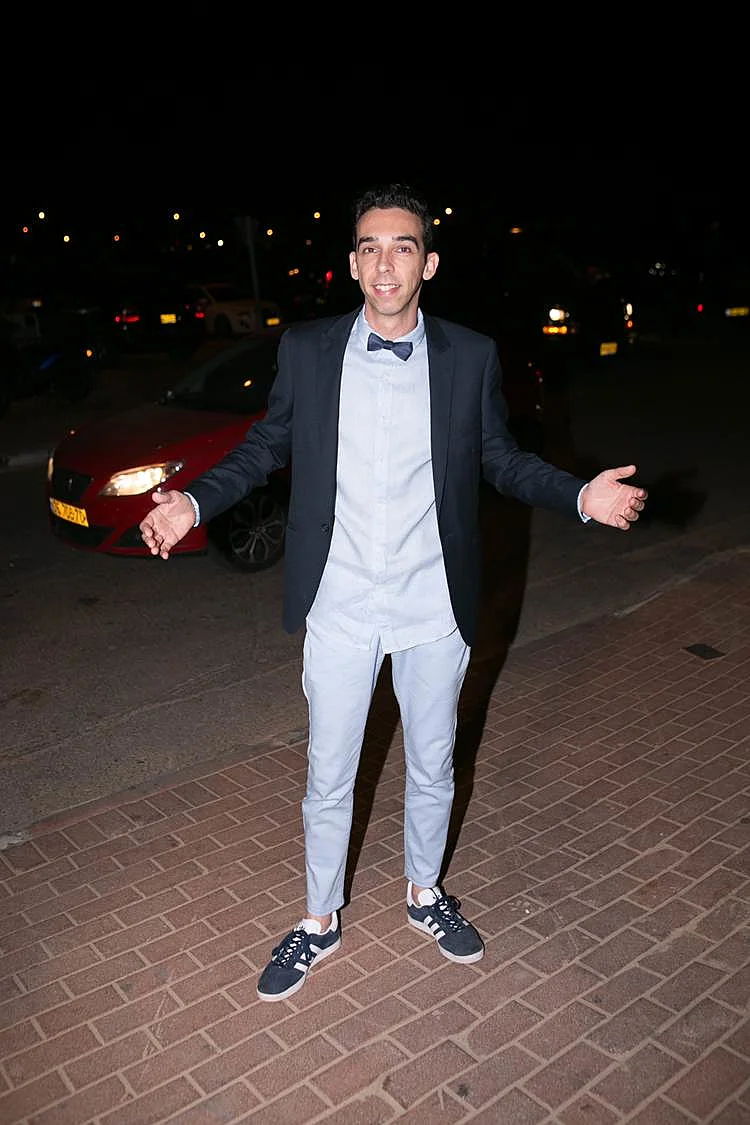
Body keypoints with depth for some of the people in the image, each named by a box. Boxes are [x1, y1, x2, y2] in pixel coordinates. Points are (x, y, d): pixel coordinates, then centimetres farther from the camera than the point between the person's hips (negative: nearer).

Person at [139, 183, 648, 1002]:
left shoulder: (472, 357, -2)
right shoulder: (305, 351, -3)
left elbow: (501, 458, 6)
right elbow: (266, 446, 6)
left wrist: (580, 496, -8)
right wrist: (195, 502, -9)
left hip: (434, 608, 1)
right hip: (340, 610, 0)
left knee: (432, 767, 19)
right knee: (328, 781, 12)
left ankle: (424, 893, 46)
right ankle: (319, 922, 37)